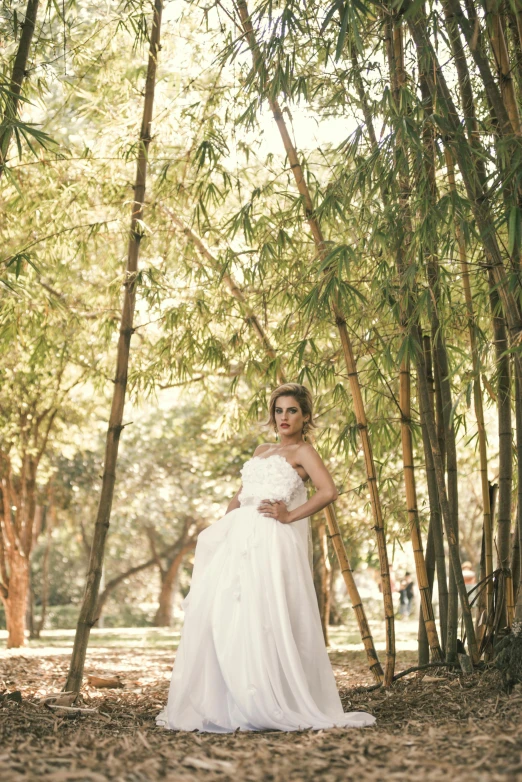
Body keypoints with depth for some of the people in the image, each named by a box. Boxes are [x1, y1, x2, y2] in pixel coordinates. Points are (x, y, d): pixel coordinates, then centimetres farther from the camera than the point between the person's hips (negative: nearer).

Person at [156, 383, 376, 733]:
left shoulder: (303, 451, 3)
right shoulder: (262, 451, 25)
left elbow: (329, 491, -12)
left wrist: (290, 516, -12)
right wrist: (220, 530, 13)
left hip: (273, 544, -7)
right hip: (240, 540, 7)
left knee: (265, 620, -13)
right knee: (217, 617, 1)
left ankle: (284, 706, -6)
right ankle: (216, 704, 7)